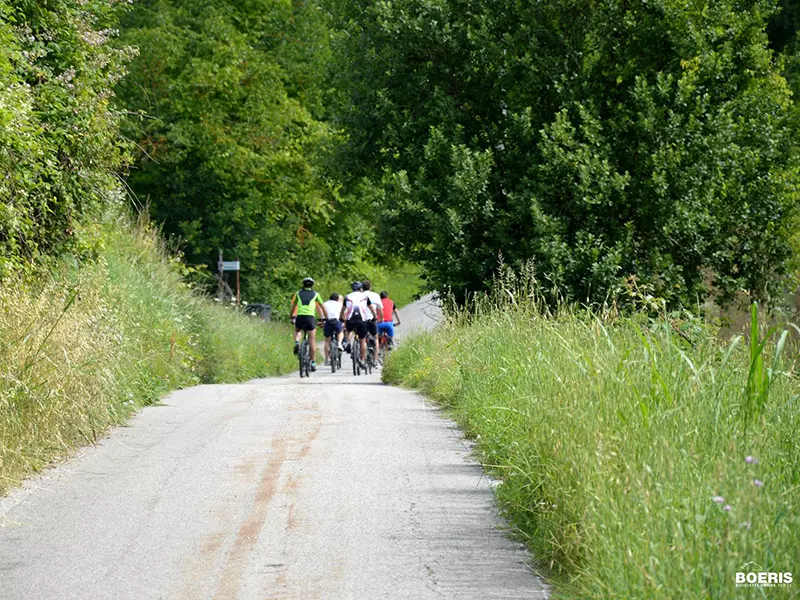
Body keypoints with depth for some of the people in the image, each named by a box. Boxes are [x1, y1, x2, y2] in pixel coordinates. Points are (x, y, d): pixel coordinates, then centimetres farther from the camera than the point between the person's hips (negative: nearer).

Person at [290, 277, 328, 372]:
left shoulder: (298, 293, 18)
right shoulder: (315, 294, 15)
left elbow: (293, 306, 29)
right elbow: (322, 307, 22)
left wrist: (292, 317, 43)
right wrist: (326, 318, 35)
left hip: (300, 317, 1)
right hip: (311, 317, -1)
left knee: (297, 331, 33)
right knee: (312, 341, 5)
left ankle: (297, 343, 3)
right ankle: (313, 363, 2)